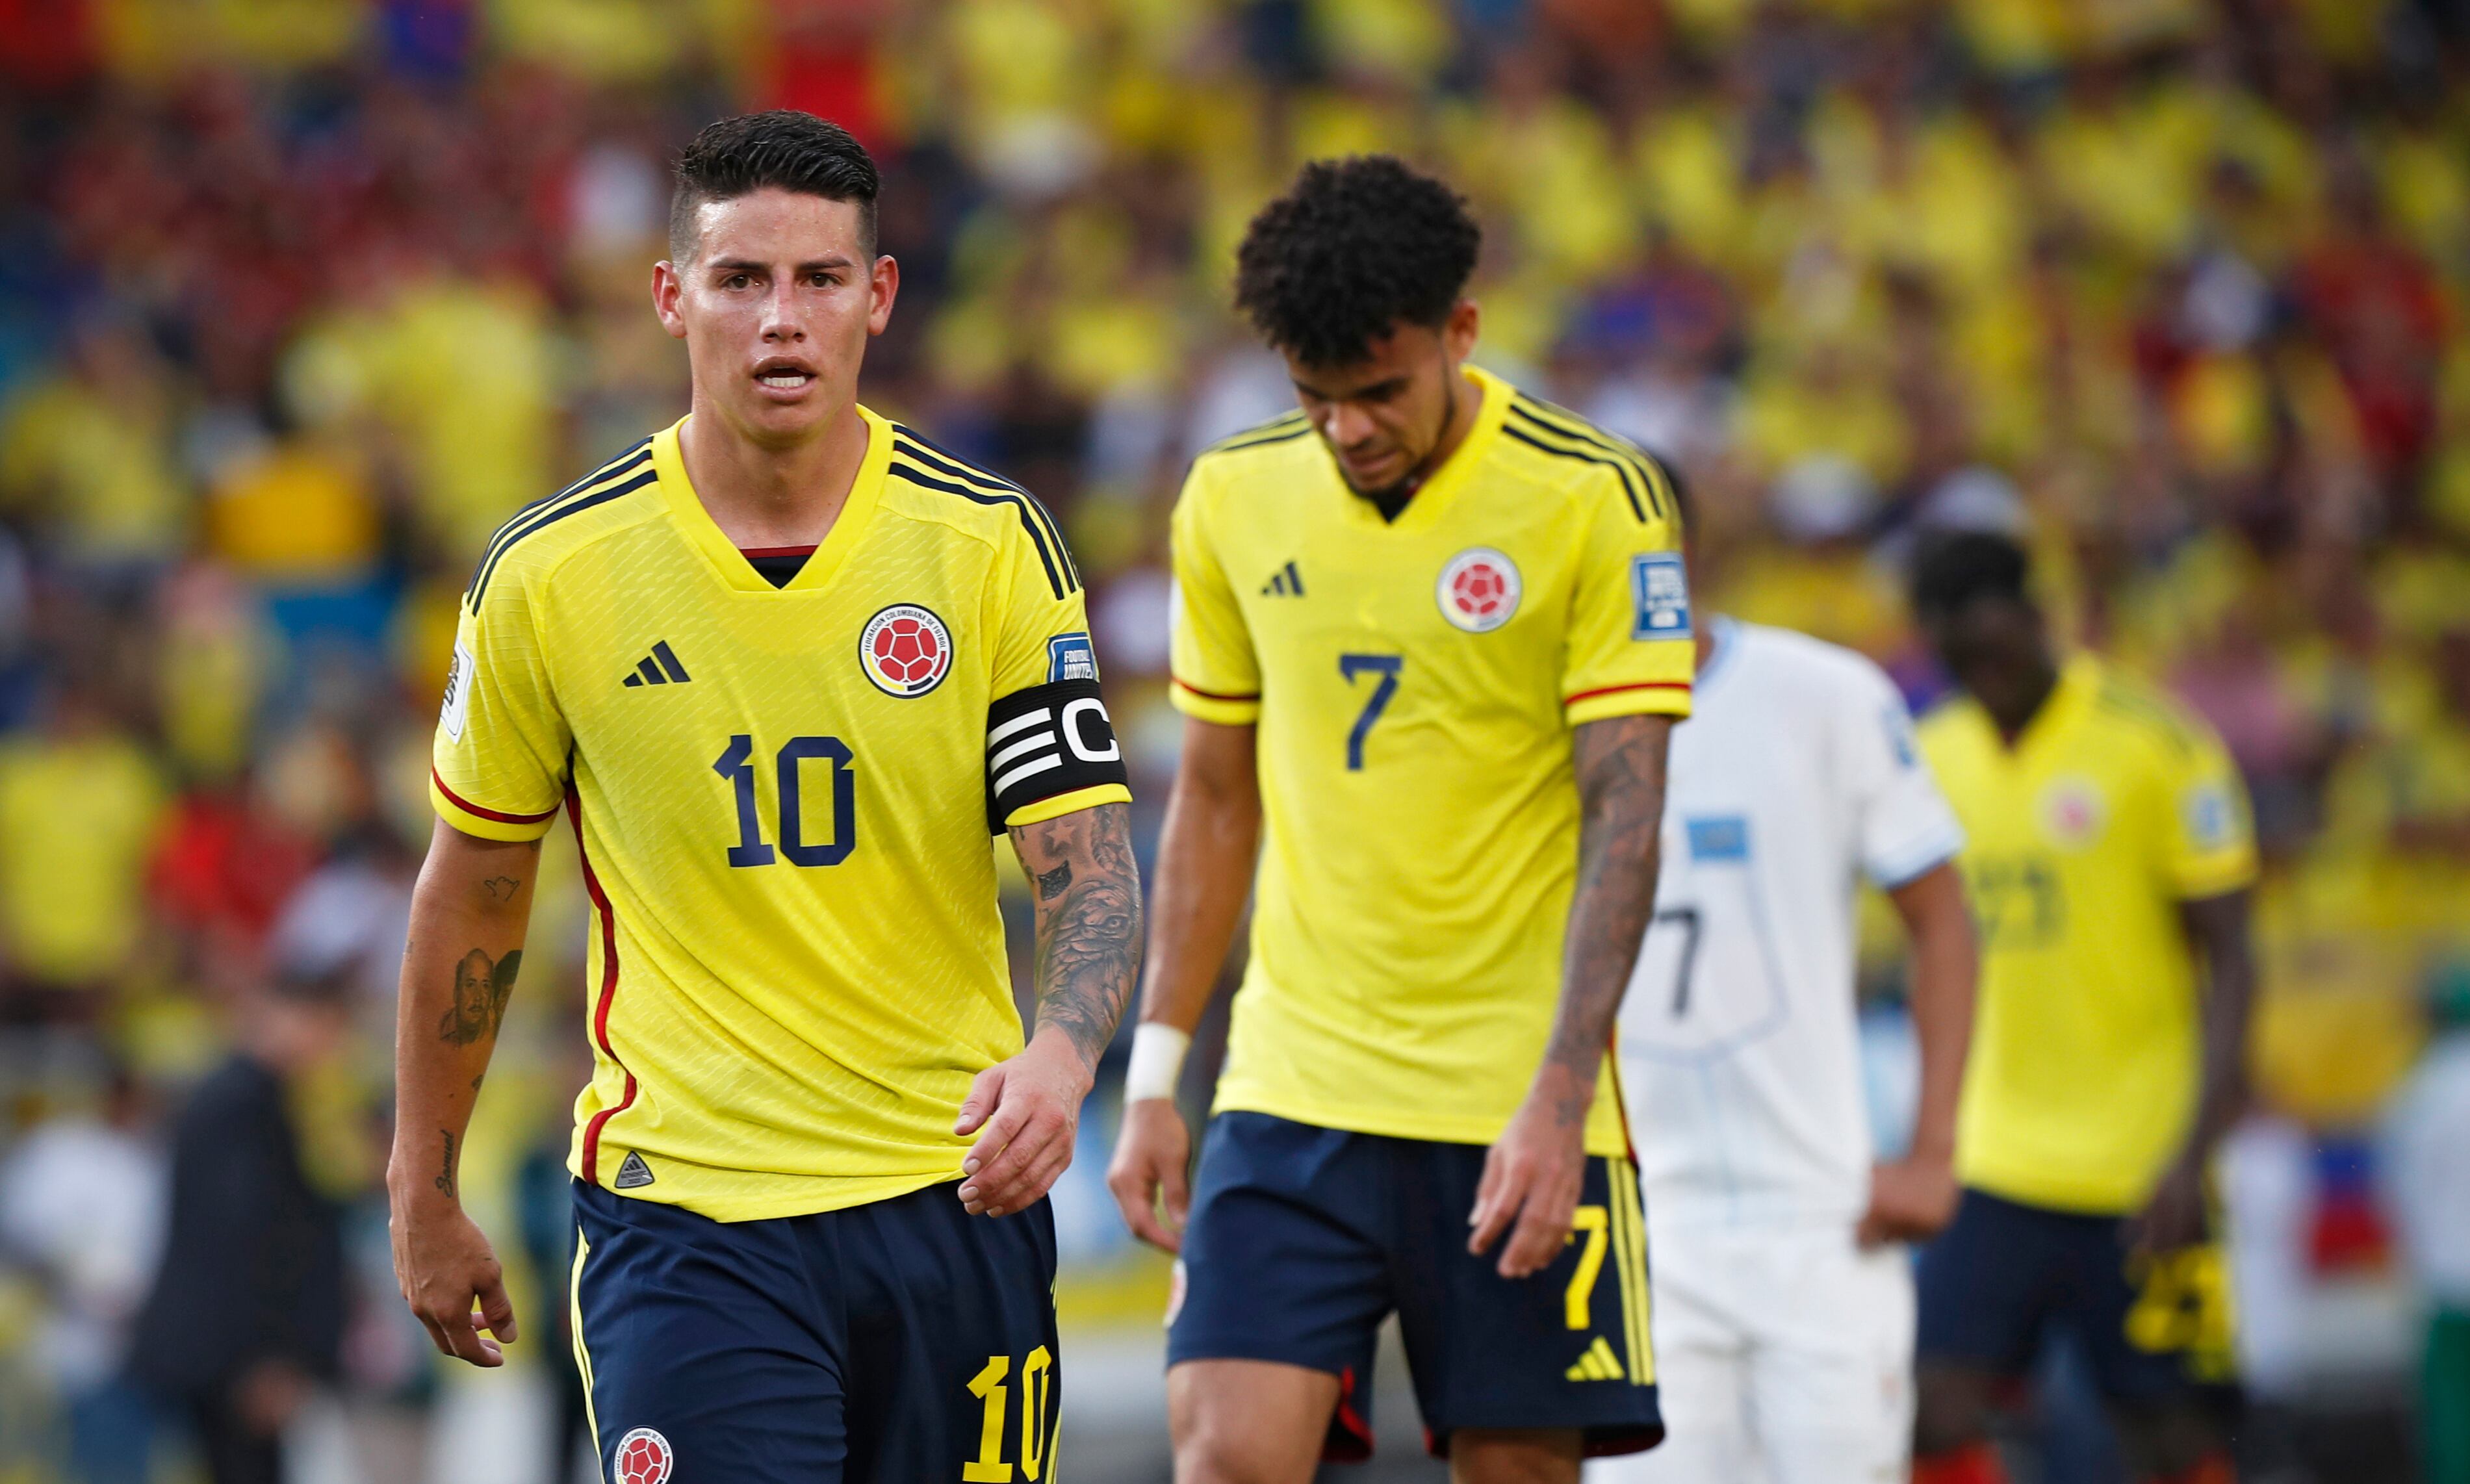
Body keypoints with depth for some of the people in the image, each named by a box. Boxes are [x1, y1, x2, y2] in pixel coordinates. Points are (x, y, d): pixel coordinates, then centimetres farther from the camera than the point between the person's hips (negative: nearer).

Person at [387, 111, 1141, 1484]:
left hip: (958, 1195, 2)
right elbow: (473, 894, 9)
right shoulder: (549, 575, -4)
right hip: (682, 1213, -2)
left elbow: (1092, 872, -6)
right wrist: (425, 1192, 13)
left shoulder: (992, 545, -3)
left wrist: (1061, 1057, -27)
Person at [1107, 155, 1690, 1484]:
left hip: (1517, 1106, -3)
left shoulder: (1597, 501, -6)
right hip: (1291, 1091, 3)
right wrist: (1152, 1082, 11)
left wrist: (1556, 1102, -18)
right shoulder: (1234, 498, 6)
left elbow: (1624, 815, -9)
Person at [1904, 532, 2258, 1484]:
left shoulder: (2156, 745, -7)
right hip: (1993, 1168, 5)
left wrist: (2191, 1155, -16)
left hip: (2141, 1179, -5)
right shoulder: (1936, 755, 9)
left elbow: (2230, 961, -7)